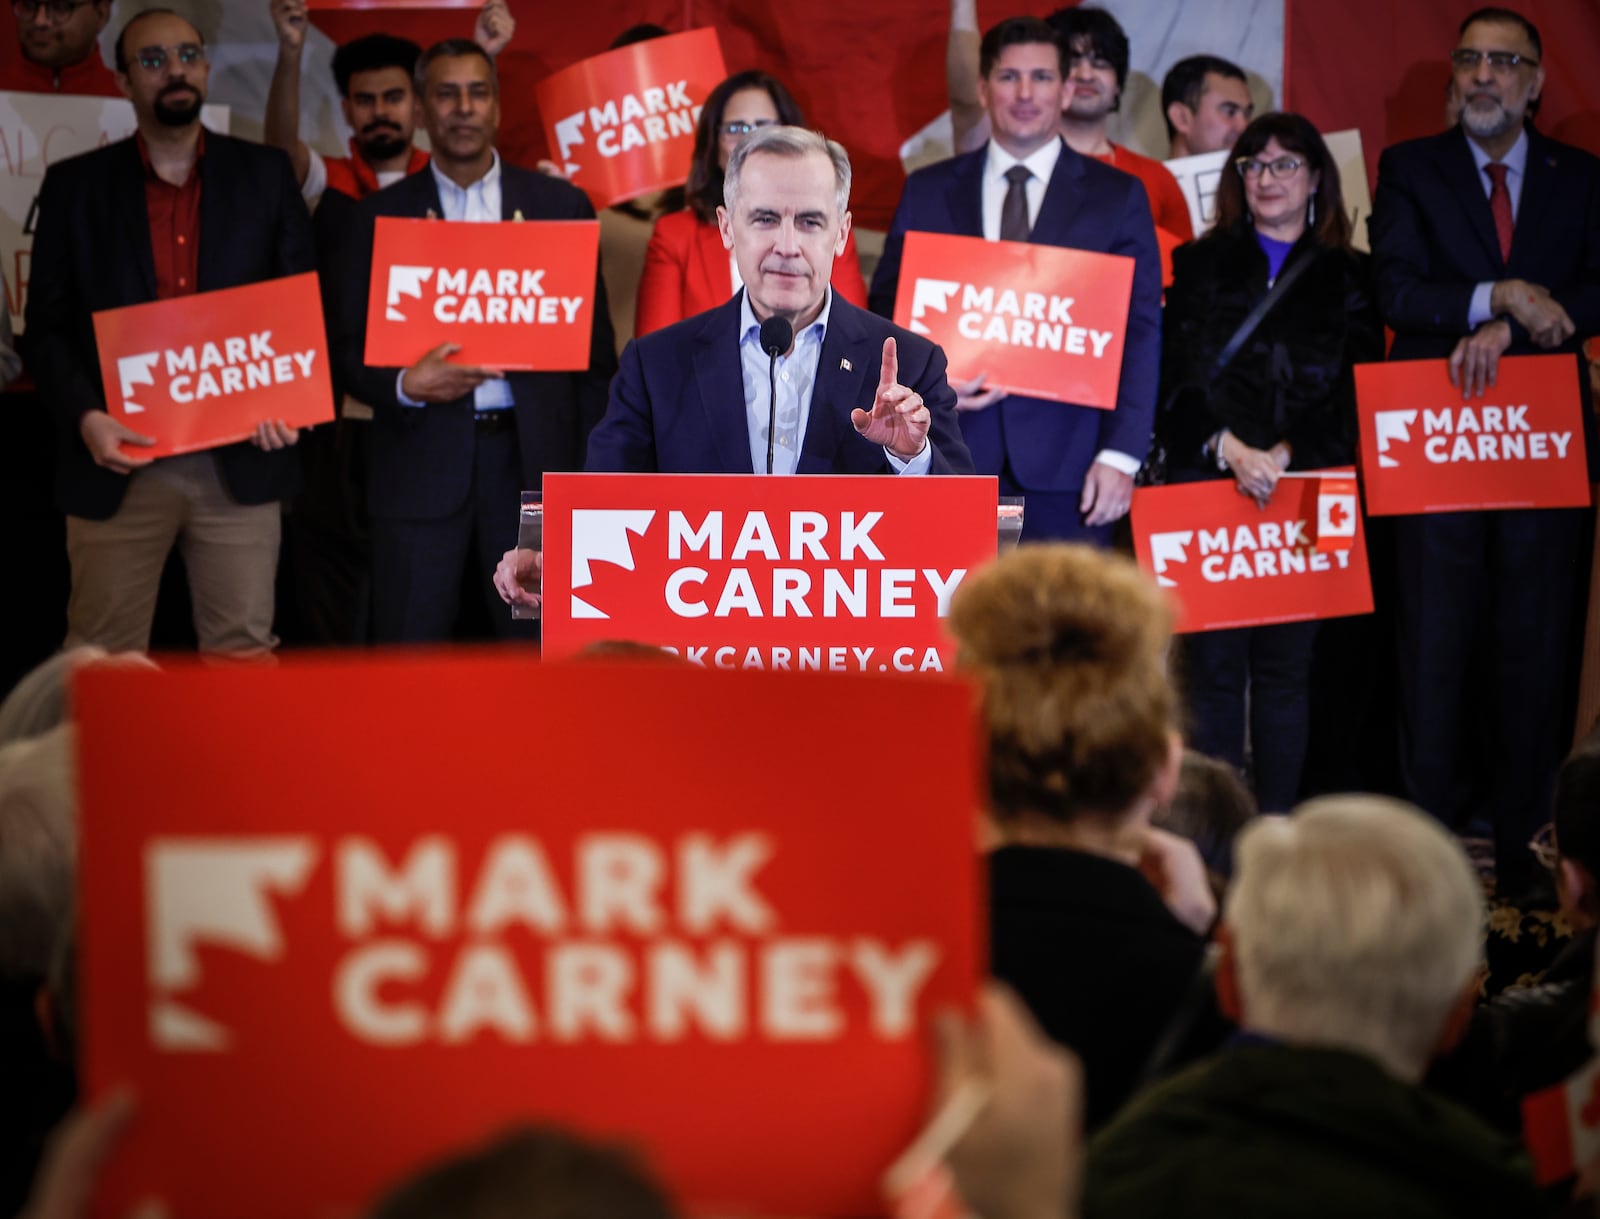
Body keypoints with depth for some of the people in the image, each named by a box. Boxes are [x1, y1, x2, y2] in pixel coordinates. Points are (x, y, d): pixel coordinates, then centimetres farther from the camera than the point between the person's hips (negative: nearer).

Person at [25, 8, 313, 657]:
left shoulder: (266, 173, 9)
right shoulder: (74, 185, 6)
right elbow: (47, 326, 4)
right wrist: (85, 418, -14)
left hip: (241, 461, 1)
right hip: (121, 465, -1)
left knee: (244, 654, 3)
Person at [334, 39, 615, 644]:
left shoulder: (561, 204, 8)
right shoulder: (382, 214, 7)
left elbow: (592, 344, 8)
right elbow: (349, 345, 6)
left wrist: (592, 464, 3)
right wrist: (404, 386, -15)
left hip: (533, 456, 0)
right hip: (422, 461, 0)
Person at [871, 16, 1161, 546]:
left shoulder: (1118, 196, 7)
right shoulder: (928, 191, 12)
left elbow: (1139, 333, 3)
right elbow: (887, 309, 13)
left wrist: (1121, 454, -7)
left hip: (1066, 463, -1)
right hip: (954, 457, 1)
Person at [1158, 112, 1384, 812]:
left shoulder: (1348, 279, 11)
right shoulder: (1198, 266, 12)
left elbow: (1355, 393, 1)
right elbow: (1175, 379, 1)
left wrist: (1284, 454, -14)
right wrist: (1227, 448, -15)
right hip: (1205, 486, 0)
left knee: (1286, 662, 1)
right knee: (1212, 662, -4)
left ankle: (1277, 823, 6)